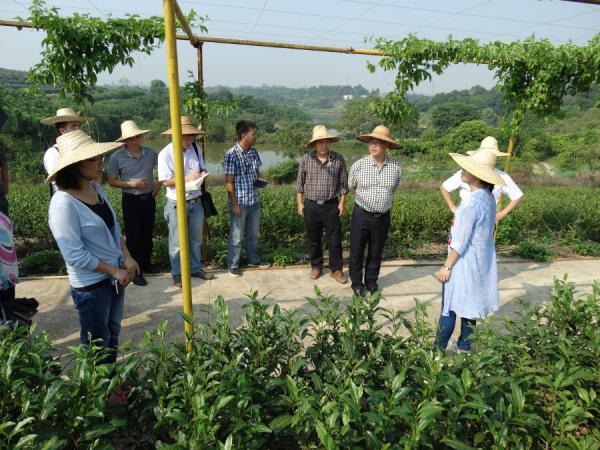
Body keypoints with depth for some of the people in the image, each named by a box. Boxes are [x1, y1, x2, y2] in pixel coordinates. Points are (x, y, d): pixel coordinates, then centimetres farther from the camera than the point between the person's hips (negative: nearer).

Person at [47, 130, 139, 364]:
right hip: (91, 284, -7)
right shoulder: (63, 203, -24)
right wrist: (115, 271, -15)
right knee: (97, 344, 12)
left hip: (115, 276, 8)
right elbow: (75, 256, -24)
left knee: (112, 334, 23)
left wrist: (127, 258, -4)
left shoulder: (96, 187, -1)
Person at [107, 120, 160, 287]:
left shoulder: (151, 153, -2)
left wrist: (159, 183, -3)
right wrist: (131, 184, -18)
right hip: (130, 200, -3)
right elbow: (112, 181, -5)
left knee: (147, 233, 15)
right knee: (133, 236, 2)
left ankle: (146, 263, 33)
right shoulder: (117, 157, -9)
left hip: (149, 198, 3)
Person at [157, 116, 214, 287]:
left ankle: (196, 268, 36)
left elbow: (203, 169, 12)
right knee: (177, 242, 7)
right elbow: (165, 181, -16)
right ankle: (177, 274, 23)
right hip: (177, 204, -5)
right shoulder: (165, 154, -13)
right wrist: (187, 178, -26)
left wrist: (202, 174, -11)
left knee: (196, 239, 18)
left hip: (196, 202, 5)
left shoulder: (196, 150, 1)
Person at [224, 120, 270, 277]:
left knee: (253, 234, 20)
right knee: (236, 236, 7)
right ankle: (233, 265, 21)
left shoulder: (254, 152, 4)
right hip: (239, 203, -6)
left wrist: (259, 180, -5)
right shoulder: (231, 155, -16)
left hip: (254, 201, 6)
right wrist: (235, 204, -15)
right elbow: (229, 182, -15)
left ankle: (253, 260, 36)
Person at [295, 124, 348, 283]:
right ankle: (316, 266, 30)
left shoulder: (339, 159, -3)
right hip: (311, 206, 1)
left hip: (331, 206, 0)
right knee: (313, 239, 13)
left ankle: (336, 269, 19)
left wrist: (342, 203, 0)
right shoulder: (306, 159, -3)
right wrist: (300, 203, 2)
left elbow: (343, 183, 3)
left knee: (335, 240, 5)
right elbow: (300, 183, 4)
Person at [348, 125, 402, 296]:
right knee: (356, 251, 8)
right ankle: (357, 283, 27)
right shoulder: (358, 165, -10)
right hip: (361, 215, -1)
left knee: (376, 252, 15)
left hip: (382, 217, 1)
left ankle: (371, 282, 34)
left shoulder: (395, 167, -5)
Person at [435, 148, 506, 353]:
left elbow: (460, 242, -22)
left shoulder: (472, 202, -24)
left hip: (465, 261, -9)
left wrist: (447, 266, -14)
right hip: (480, 260, 9)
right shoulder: (488, 198, 3)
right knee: (468, 306, 18)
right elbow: (489, 230, 11)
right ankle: (464, 346, 31)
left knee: (449, 307, 2)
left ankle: (438, 348, 13)